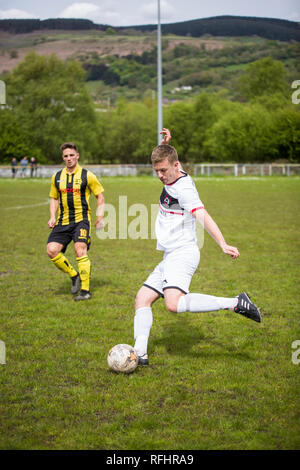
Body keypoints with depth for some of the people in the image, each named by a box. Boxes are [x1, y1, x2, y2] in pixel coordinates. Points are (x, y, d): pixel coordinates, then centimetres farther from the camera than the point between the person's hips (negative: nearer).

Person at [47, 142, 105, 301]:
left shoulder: (87, 175, 0)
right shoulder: (57, 177, 11)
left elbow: (100, 196, 7)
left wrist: (100, 217, -3)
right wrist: (52, 217, 7)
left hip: (81, 219, -4)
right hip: (63, 221, 4)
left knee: (80, 250, -20)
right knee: (52, 250, -11)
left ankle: (85, 290, -13)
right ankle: (74, 275, 11)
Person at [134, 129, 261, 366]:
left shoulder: (184, 189, -16)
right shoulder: (172, 178, 12)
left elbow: (203, 216, -31)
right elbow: (167, 156, 37)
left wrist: (223, 245, -44)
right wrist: (166, 143, 17)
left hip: (183, 254, -10)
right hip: (170, 257, 10)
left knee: (174, 304, -30)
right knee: (142, 299, 8)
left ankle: (236, 303, -26)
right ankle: (140, 353, 9)